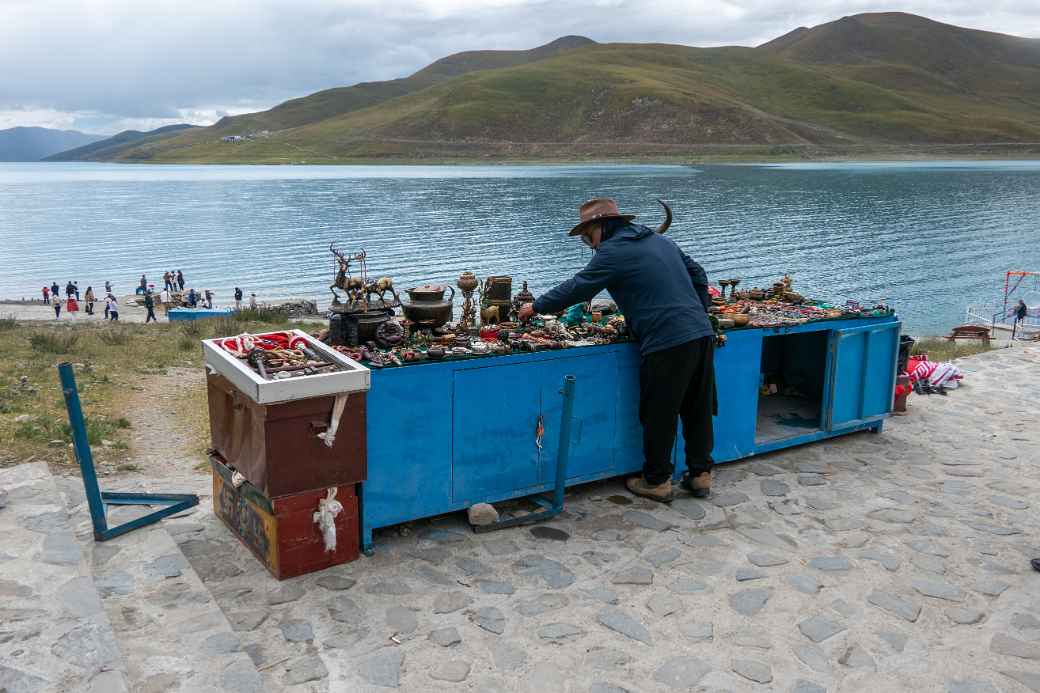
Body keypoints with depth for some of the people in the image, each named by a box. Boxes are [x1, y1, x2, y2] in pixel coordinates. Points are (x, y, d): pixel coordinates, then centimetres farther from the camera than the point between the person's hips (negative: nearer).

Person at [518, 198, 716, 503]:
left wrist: (536, 307, 7)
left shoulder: (613, 252, -5)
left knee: (658, 415, 5)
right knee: (698, 409, 15)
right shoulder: (661, 239, 19)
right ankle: (701, 474, 24)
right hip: (702, 334, 8)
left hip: (667, 342, -8)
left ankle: (657, 481, 16)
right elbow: (698, 274, 22)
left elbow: (576, 288, -4)